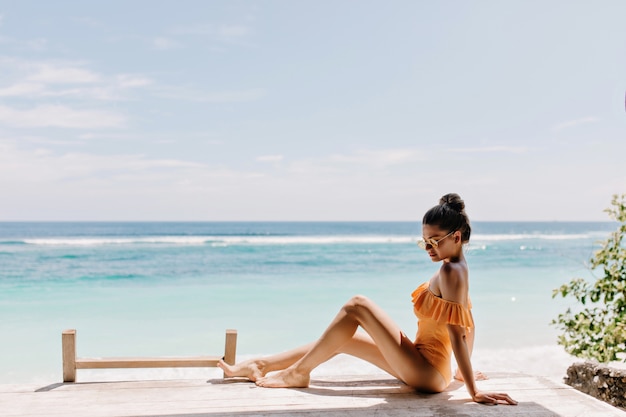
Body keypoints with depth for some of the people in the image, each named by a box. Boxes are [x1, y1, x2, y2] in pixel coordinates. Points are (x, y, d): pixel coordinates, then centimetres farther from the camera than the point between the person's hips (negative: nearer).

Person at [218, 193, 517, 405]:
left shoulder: (450, 271, -20)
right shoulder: (459, 267, 8)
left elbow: (457, 334, -25)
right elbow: (469, 325, 15)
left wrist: (474, 391, -25)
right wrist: (465, 371, 22)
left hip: (426, 372, -10)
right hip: (431, 370, 10)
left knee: (356, 306, -13)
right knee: (341, 339, 14)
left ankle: (298, 372, -2)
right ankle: (260, 366, 20)